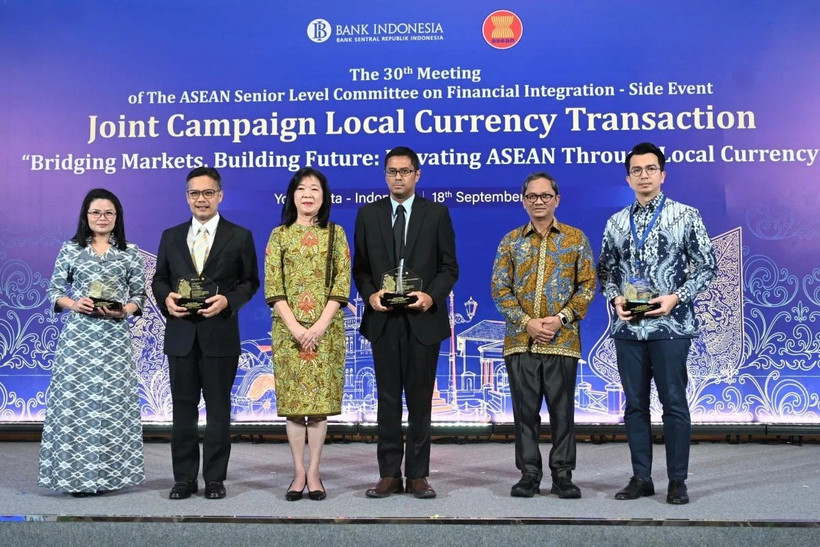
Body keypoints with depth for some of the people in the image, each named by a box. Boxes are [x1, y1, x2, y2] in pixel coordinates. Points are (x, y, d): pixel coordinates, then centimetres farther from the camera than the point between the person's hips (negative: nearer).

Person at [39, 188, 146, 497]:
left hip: (115, 338, 0)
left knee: (113, 401, 2)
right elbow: (54, 291, 6)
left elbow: (139, 296, 6)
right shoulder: (70, 249, 6)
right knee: (76, 400, -1)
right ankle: (77, 473, 8)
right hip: (79, 335, 0)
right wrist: (74, 304, -12)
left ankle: (109, 472, 12)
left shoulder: (130, 252, 6)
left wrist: (123, 310, -13)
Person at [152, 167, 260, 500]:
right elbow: (159, 279, 14)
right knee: (183, 408, 7)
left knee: (218, 408, 4)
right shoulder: (171, 236, 11)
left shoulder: (239, 236, 3)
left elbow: (250, 282, 3)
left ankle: (215, 478, 14)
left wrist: (227, 300, -14)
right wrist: (166, 298, -7)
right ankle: (185, 478, 17)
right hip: (180, 334, 3)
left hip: (220, 333, -3)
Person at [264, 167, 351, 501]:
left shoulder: (335, 234, 6)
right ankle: (299, 472, 10)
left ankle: (314, 472, 8)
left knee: (320, 398, 1)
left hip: (326, 329, 0)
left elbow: (342, 284, -1)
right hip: (288, 329, 1)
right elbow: (273, 287, 0)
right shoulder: (279, 235, 7)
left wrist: (320, 325, -12)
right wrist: (295, 327, -12)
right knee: (292, 399, 2)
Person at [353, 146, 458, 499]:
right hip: (383, 319, 1)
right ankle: (389, 475, 14)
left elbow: (449, 266, 3)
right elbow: (360, 266, 9)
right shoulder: (368, 214, 8)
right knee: (388, 399, 7)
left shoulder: (436, 214, 4)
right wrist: (370, 294, -9)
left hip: (423, 319, -1)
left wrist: (432, 296, -14)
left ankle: (418, 475, 13)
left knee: (420, 400, 5)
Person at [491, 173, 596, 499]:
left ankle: (562, 475, 14)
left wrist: (561, 318, -10)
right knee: (525, 410, 5)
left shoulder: (576, 239, 6)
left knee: (562, 409, 4)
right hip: (520, 339, 1)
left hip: (563, 339, -1)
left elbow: (587, 285, 3)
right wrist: (527, 322, -8)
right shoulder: (511, 241, 8)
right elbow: (499, 289, 4)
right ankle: (529, 474, 15)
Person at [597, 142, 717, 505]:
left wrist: (676, 297, -13)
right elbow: (605, 272, 14)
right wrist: (615, 298, -5)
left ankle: (677, 481, 12)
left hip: (670, 326, -3)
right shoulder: (616, 222, 10)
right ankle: (641, 478, 18)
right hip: (628, 328, 4)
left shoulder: (685, 215, 0)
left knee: (674, 403, 1)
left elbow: (706, 266, 0)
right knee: (635, 404, 8)